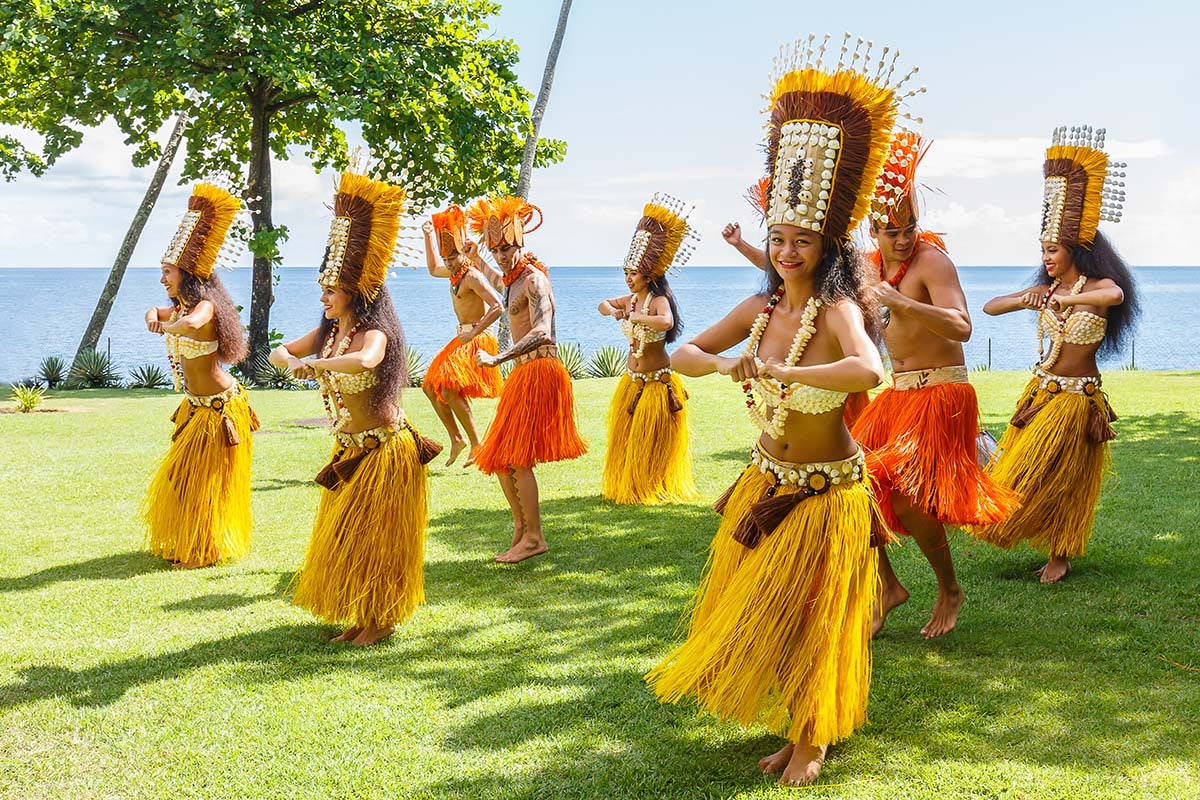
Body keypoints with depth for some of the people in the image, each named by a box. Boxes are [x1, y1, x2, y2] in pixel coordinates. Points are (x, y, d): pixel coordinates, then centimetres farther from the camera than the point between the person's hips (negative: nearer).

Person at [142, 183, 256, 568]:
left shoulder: (205, 306, -21)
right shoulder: (182, 306, 6)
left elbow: (191, 324, -46)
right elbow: (157, 313, 28)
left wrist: (168, 326, -25)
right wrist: (154, 315, 4)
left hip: (219, 409, -10)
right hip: (197, 407, 10)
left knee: (205, 480, 2)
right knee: (185, 477, 20)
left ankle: (205, 550, 16)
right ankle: (190, 545, 34)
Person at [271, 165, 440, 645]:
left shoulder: (375, 334, -20)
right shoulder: (328, 332, 6)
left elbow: (364, 361, -43)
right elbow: (278, 352, 8)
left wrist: (313, 364, -32)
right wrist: (292, 361, -15)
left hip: (384, 449, -8)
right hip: (348, 449, 8)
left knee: (373, 537, 0)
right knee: (345, 537, 14)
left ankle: (380, 621, 15)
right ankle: (361, 617, 26)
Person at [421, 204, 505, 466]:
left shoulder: (473, 276, -17)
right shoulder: (455, 271, 11)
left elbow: (497, 307, -28)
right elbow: (433, 269, 33)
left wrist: (473, 334, -27)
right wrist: (428, 237, 26)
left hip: (477, 339, -10)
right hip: (462, 338, 10)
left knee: (450, 389, -22)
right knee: (431, 386, 10)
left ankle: (476, 444, -15)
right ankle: (457, 439, 14)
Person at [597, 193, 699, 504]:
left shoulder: (659, 300, -18)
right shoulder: (630, 299, 4)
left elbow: (666, 322, -40)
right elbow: (604, 304, 20)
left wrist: (634, 317, -29)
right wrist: (612, 311, -4)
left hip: (657, 382, -8)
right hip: (632, 381, 8)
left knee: (652, 441, 2)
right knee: (626, 437, 14)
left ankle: (656, 488, 18)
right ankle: (627, 486, 28)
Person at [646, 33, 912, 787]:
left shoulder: (837, 309, -21)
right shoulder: (762, 308, -3)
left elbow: (869, 370, -42)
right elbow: (680, 352, 1)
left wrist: (777, 371, -41)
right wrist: (722, 363, -20)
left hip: (826, 493, -6)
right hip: (767, 483, 6)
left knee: (809, 617, 6)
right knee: (762, 611, 15)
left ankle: (812, 740, 28)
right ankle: (794, 730, 36)